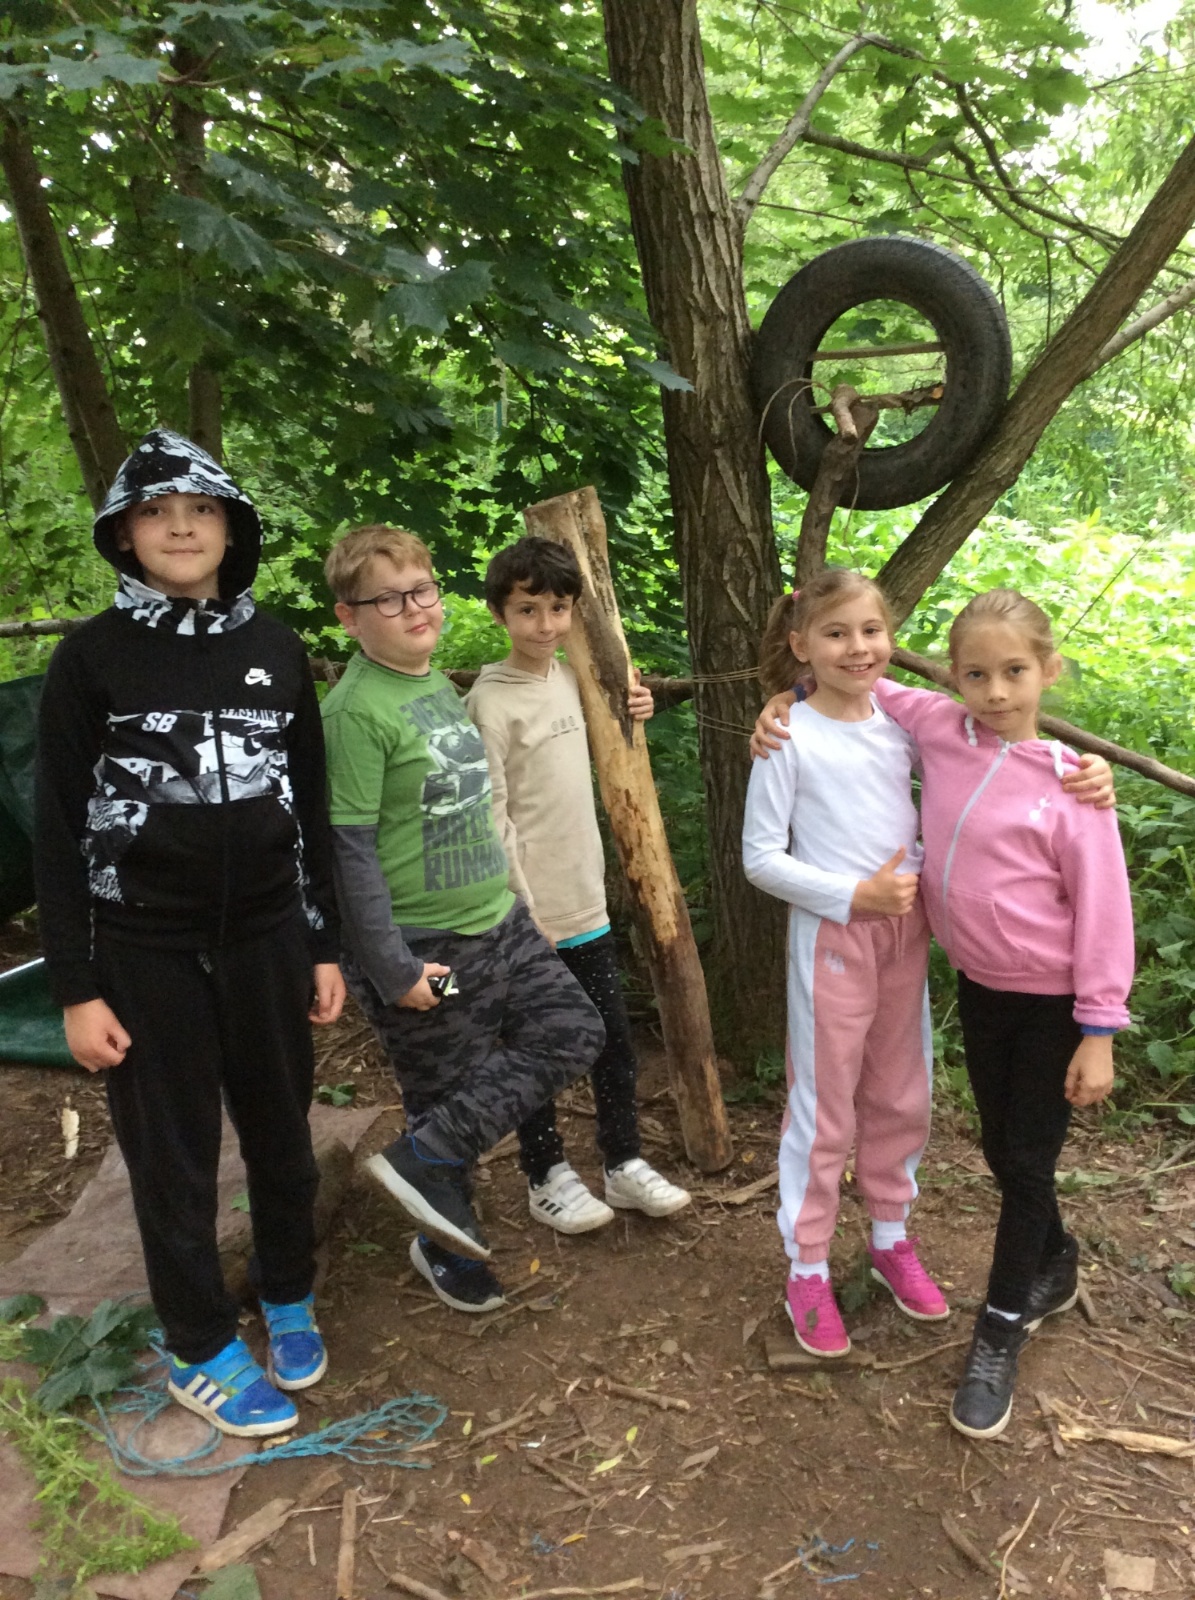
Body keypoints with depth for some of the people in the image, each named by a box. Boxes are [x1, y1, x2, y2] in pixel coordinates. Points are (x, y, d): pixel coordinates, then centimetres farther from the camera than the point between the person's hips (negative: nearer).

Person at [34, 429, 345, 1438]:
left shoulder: (277, 650, 3)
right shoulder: (92, 658, -5)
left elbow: (312, 809, 8)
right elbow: (60, 832, -3)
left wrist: (325, 946, 8)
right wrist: (77, 988, -6)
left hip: (267, 938, 3)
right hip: (144, 951, -2)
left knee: (281, 1132, 15)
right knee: (173, 1156, 10)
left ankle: (290, 1301, 38)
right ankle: (201, 1351, 29)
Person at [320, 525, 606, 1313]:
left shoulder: (441, 684, 7)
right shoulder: (356, 710, -19)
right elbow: (349, 850, -20)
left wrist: (511, 901, 18)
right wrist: (391, 969, -20)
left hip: (501, 924, 9)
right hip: (426, 950, -8)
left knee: (576, 1033, 9)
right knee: (449, 1094, 5)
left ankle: (426, 1158, 11)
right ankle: (450, 1252, 29)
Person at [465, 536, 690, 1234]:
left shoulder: (570, 679, 7)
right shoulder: (491, 702, -15)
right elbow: (490, 816, -16)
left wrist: (627, 714, 7)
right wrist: (521, 911, -16)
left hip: (587, 899, 7)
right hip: (530, 912, -7)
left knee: (615, 1039, 15)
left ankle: (624, 1163, 31)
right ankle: (548, 1177, 26)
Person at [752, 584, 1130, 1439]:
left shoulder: (1068, 785, -19)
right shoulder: (941, 731, -7)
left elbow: (1102, 909, -14)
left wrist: (1099, 1030, -13)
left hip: (1054, 999, -5)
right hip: (979, 985, 5)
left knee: (1027, 1161, 6)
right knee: (1003, 1151, 19)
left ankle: (1001, 1330, 25)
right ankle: (1054, 1265, 46)